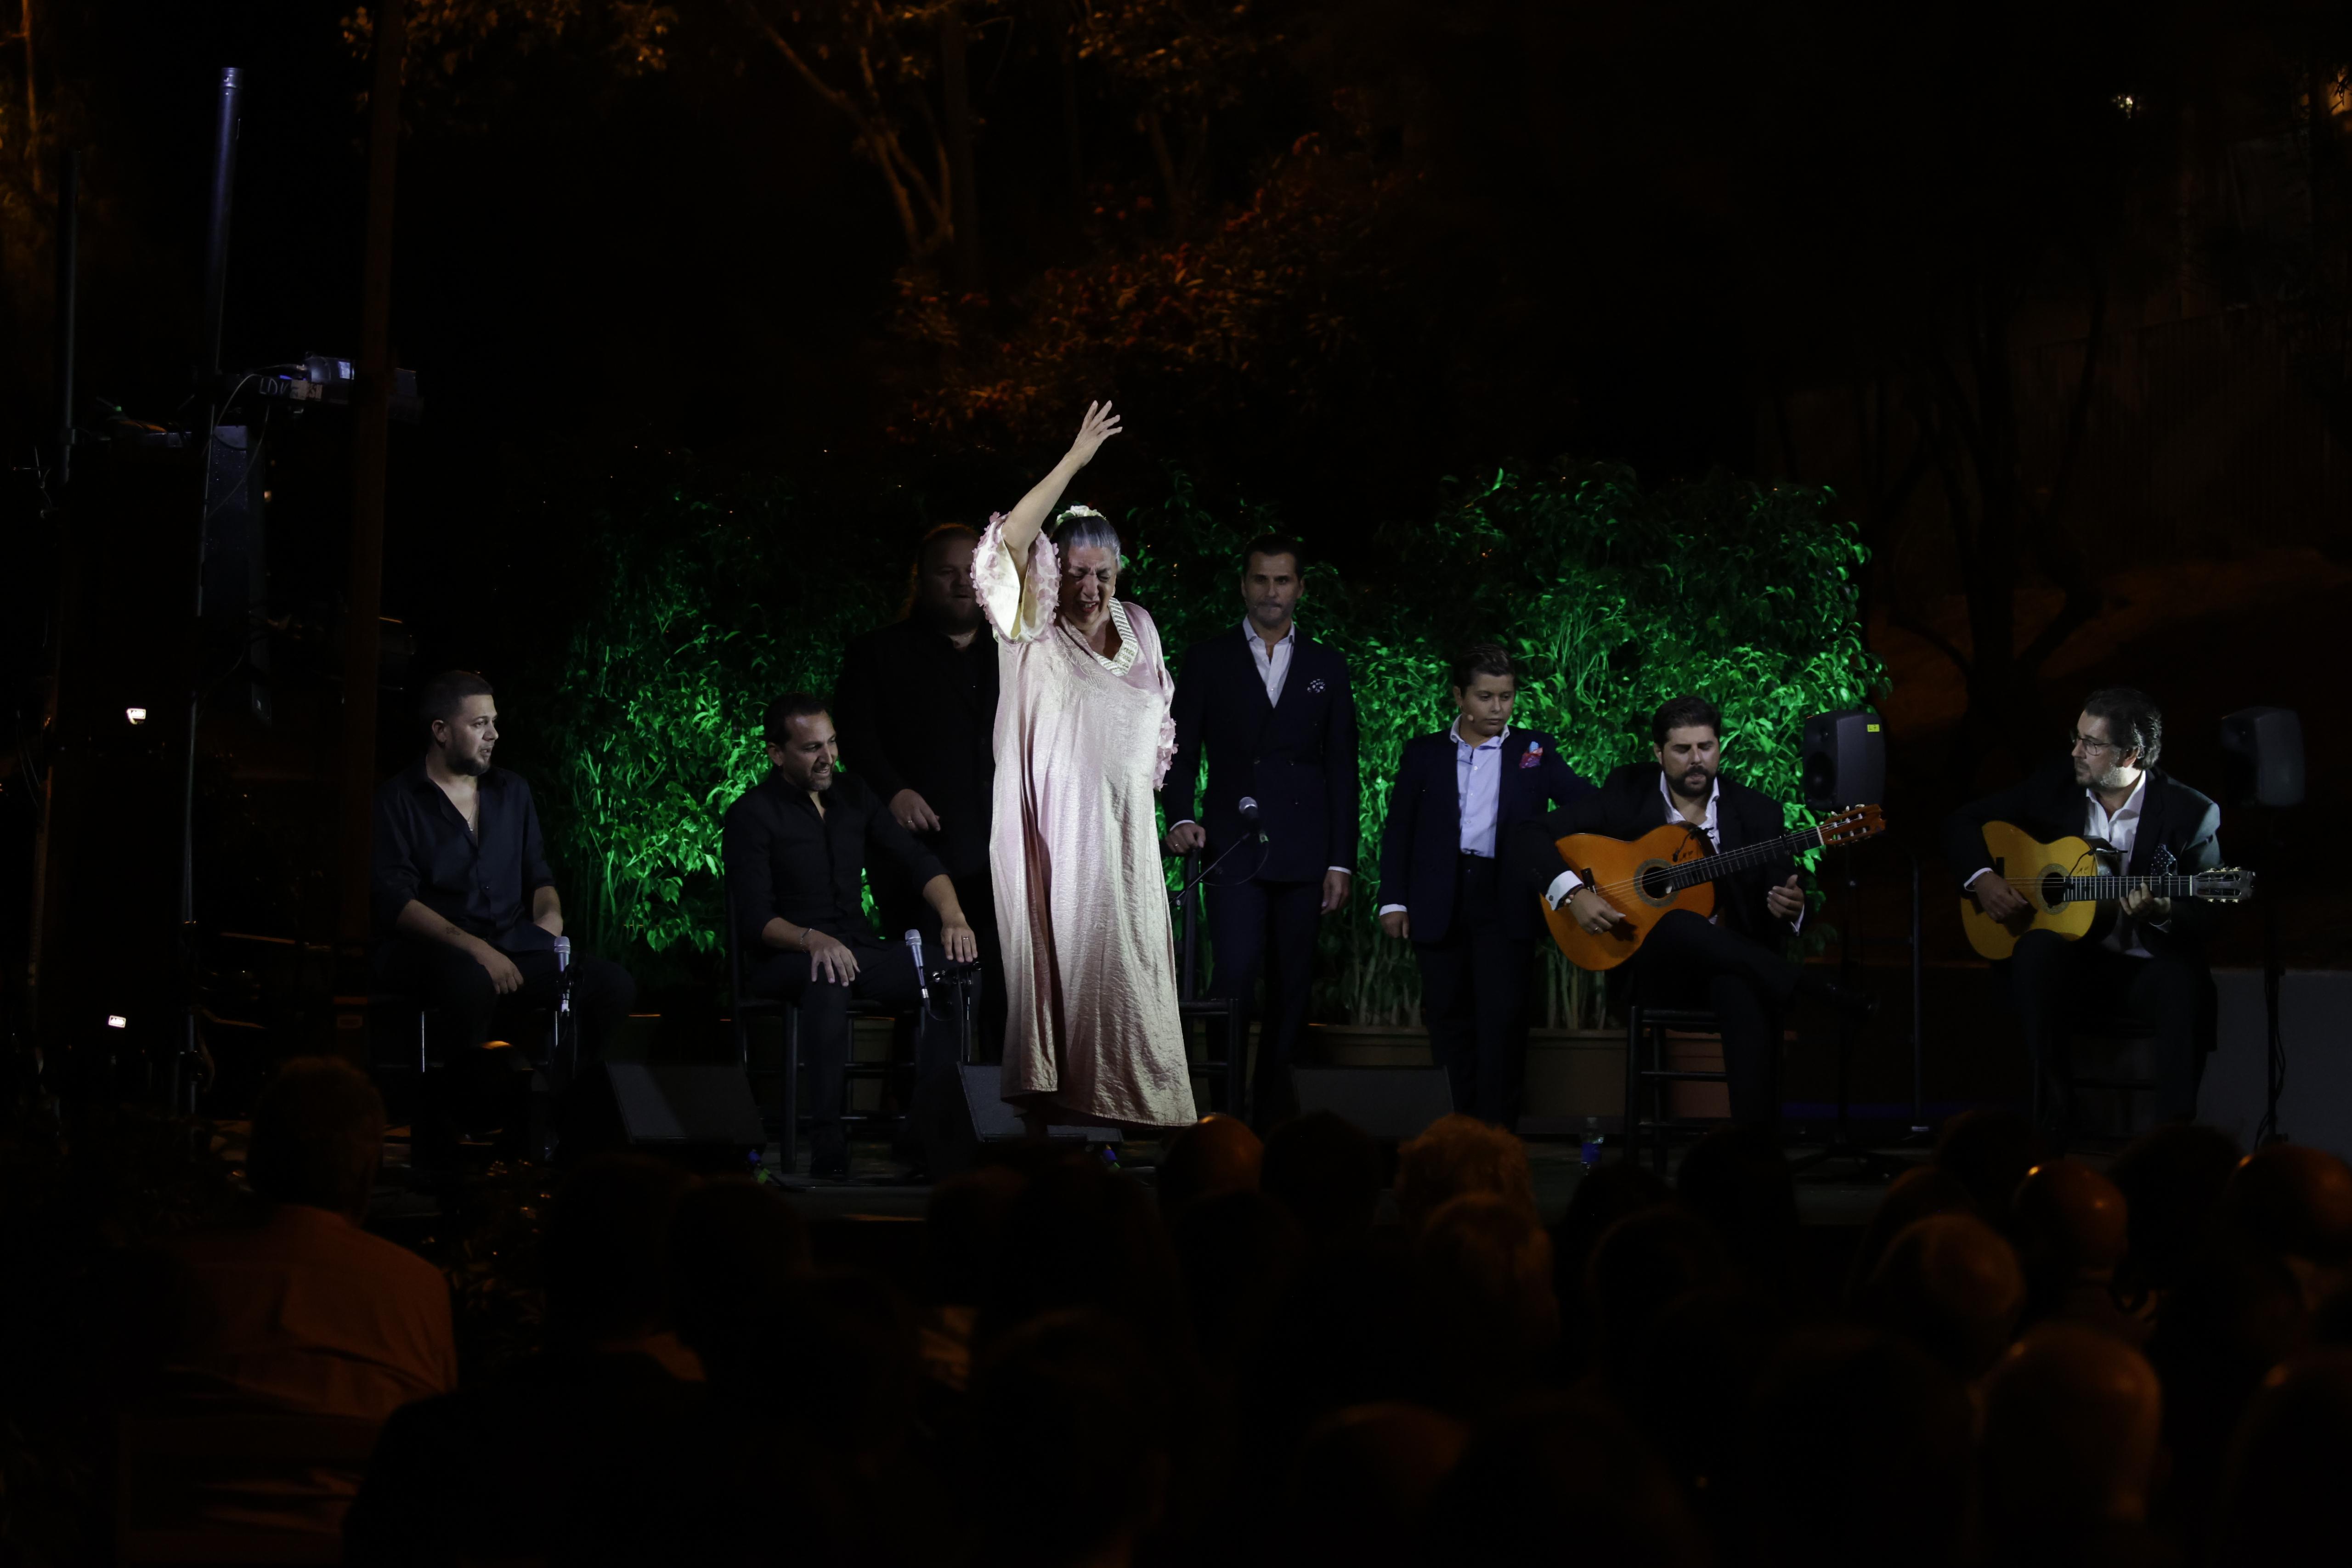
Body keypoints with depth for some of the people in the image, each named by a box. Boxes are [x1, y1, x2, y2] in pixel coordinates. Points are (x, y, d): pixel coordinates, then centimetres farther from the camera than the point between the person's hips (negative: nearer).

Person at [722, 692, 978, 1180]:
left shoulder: (853, 794, 12)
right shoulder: (752, 815, -5)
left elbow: (917, 861, 8)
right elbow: (754, 920, -14)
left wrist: (953, 917, -13)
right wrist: (812, 940, -34)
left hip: (859, 950, 6)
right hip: (782, 960, -6)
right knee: (830, 978, -41)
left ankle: (923, 1134, -21)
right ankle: (829, 1145, -41)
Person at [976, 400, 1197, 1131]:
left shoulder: (1138, 625, 11)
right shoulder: (1033, 633, -3)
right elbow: (1010, 544, -19)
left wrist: (1165, 813, 15)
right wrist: (1076, 459, -20)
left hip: (1124, 835, 4)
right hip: (1054, 835, -4)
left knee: (1131, 970, 3)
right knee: (1056, 959, -6)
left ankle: (1135, 1111, 7)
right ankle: (1046, 1111, -3)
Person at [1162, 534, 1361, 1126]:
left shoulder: (1326, 666, 12)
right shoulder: (1208, 660, 8)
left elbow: (1342, 767, 9)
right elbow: (1180, 751, 6)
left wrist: (1341, 861, 3)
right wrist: (1181, 817, -13)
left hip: (1303, 850, 2)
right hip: (1234, 848, -2)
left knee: (1291, 988, 3)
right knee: (1235, 974, -16)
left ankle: (1272, 1113, 10)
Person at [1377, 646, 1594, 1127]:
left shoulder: (1535, 750, 8)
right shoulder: (1424, 754, 9)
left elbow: (1588, 803, -1)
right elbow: (1399, 830, 8)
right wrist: (1393, 901, -1)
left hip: (1505, 904, -2)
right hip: (1441, 903, 2)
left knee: (1503, 1016, -8)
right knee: (1449, 1017, 7)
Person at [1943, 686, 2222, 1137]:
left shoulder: (2190, 814, -4)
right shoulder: (2054, 786, 4)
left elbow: (2207, 914, -3)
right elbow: (1961, 823, 12)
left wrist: (2161, 912, -25)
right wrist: (1982, 879, -6)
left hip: (2148, 968, -2)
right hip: (2073, 966, 2)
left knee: (2185, 980, -36)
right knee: (2038, 947, -33)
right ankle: (2050, 1121, -28)